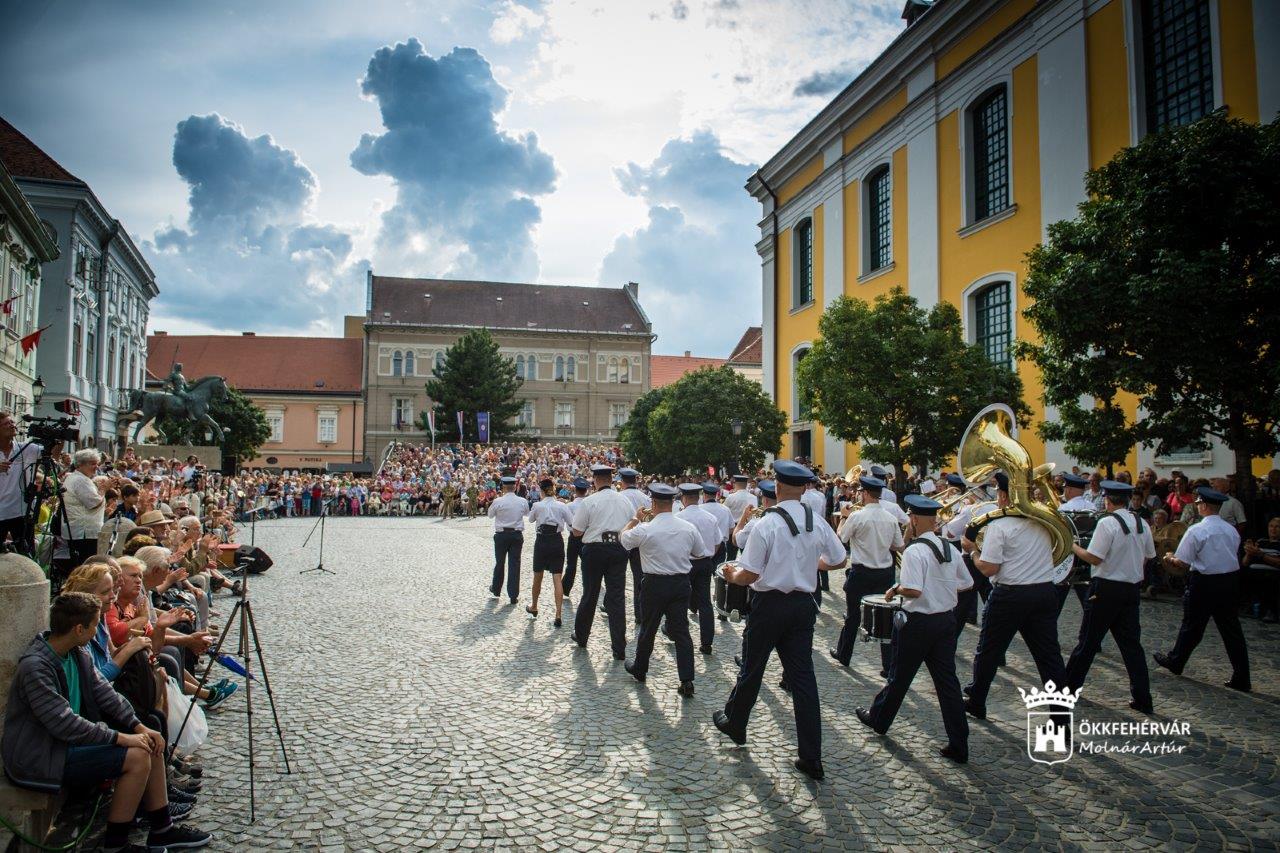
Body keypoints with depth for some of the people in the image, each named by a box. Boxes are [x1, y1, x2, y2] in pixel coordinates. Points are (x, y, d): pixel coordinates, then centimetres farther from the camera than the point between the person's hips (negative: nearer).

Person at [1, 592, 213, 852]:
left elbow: (104, 691, 4)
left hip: (71, 739, 9)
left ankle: (162, 830, 12)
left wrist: (139, 727, -7)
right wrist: (120, 737, -24)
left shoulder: (77, 653, 2)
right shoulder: (35, 666, -25)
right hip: (41, 758, -9)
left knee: (150, 744, 1)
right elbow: (64, 723, -28)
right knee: (137, 757, -20)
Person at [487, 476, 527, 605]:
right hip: (517, 535, 1)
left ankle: (496, 589, 32)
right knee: (514, 564, 4)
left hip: (501, 535, -1)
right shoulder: (523, 501, -4)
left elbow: (490, 515, 6)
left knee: (499, 563, 15)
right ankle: (513, 595, 5)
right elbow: (526, 513, 17)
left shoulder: (498, 502, -11)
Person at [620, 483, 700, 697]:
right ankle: (687, 681, 4)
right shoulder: (689, 528, -6)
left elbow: (623, 538, 4)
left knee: (648, 629, 15)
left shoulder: (644, 529, -16)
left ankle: (639, 669, 35)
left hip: (655, 583, -2)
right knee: (681, 630, 7)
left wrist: (635, 518, 15)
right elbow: (699, 551, 10)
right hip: (681, 583, 2)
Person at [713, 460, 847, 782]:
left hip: (770, 604, -4)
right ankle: (811, 759, 11)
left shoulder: (766, 524, -18)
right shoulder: (818, 522, -2)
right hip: (804, 604, 4)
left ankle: (734, 724, 39)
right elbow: (839, 561, 9)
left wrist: (732, 575, 4)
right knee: (802, 676, 8)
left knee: (751, 670, 15)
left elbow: (749, 575, -17)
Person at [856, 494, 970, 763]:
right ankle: (958, 745, 12)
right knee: (947, 680, 9)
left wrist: (896, 589, -9)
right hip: (947, 619, 6)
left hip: (919, 622, -6)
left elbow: (913, 590, -27)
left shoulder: (914, 551, -20)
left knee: (900, 676, 12)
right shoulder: (950, 549, 4)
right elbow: (966, 583, 12)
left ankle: (878, 719, 33)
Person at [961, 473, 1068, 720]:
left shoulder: (998, 525, -14)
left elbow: (988, 569, -15)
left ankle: (976, 704, 25)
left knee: (988, 652, 11)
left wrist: (972, 548, 0)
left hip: (1010, 595, -5)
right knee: (1049, 655, 7)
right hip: (1045, 592, 5)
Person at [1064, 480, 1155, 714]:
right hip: (1132, 589, 6)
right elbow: (1148, 557, 14)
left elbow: (1094, 558, -20)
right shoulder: (1142, 524, 5)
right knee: (1131, 642, 11)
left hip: (1106, 589, -6)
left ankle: (1068, 687, 18)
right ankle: (1142, 699, 11)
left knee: (1088, 640, 5)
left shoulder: (1107, 523, -17)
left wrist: (1073, 546, -6)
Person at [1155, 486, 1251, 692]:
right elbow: (1234, 556, 13)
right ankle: (1242, 679, 12)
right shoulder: (1231, 530, 3)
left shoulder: (1196, 531, -16)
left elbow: (1183, 562, -14)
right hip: (1230, 581, 5)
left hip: (1204, 583, -5)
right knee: (1231, 629, 9)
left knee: (1192, 626, 10)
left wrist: (1170, 559, 8)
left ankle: (1175, 661, 28)